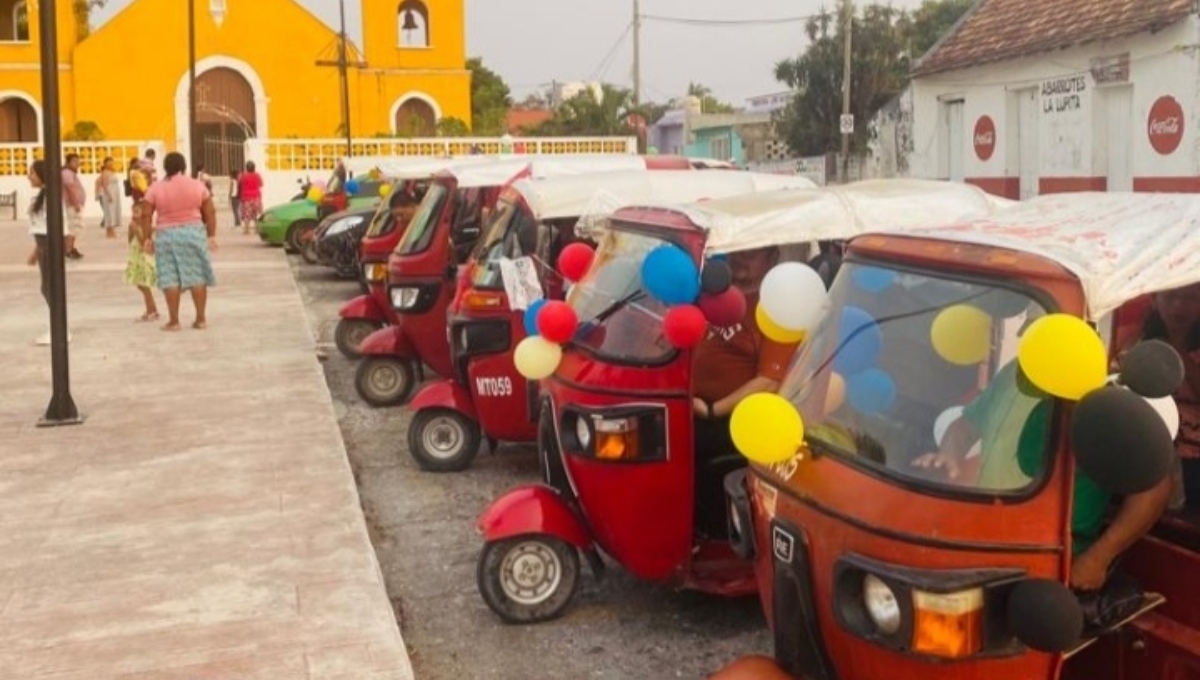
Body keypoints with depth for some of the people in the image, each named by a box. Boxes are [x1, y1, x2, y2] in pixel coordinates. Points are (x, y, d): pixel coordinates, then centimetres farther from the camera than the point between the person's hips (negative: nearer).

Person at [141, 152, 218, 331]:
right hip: (194, 232, 1)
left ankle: (174, 321, 2)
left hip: (166, 236, -1)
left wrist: (147, 238, 5)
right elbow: (210, 213, 0)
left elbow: (146, 215, -2)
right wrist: (211, 235, 6)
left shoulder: (156, 188, -1)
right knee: (197, 276, 5)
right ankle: (201, 318, 6)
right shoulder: (198, 185, 1)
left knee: (170, 278, 2)